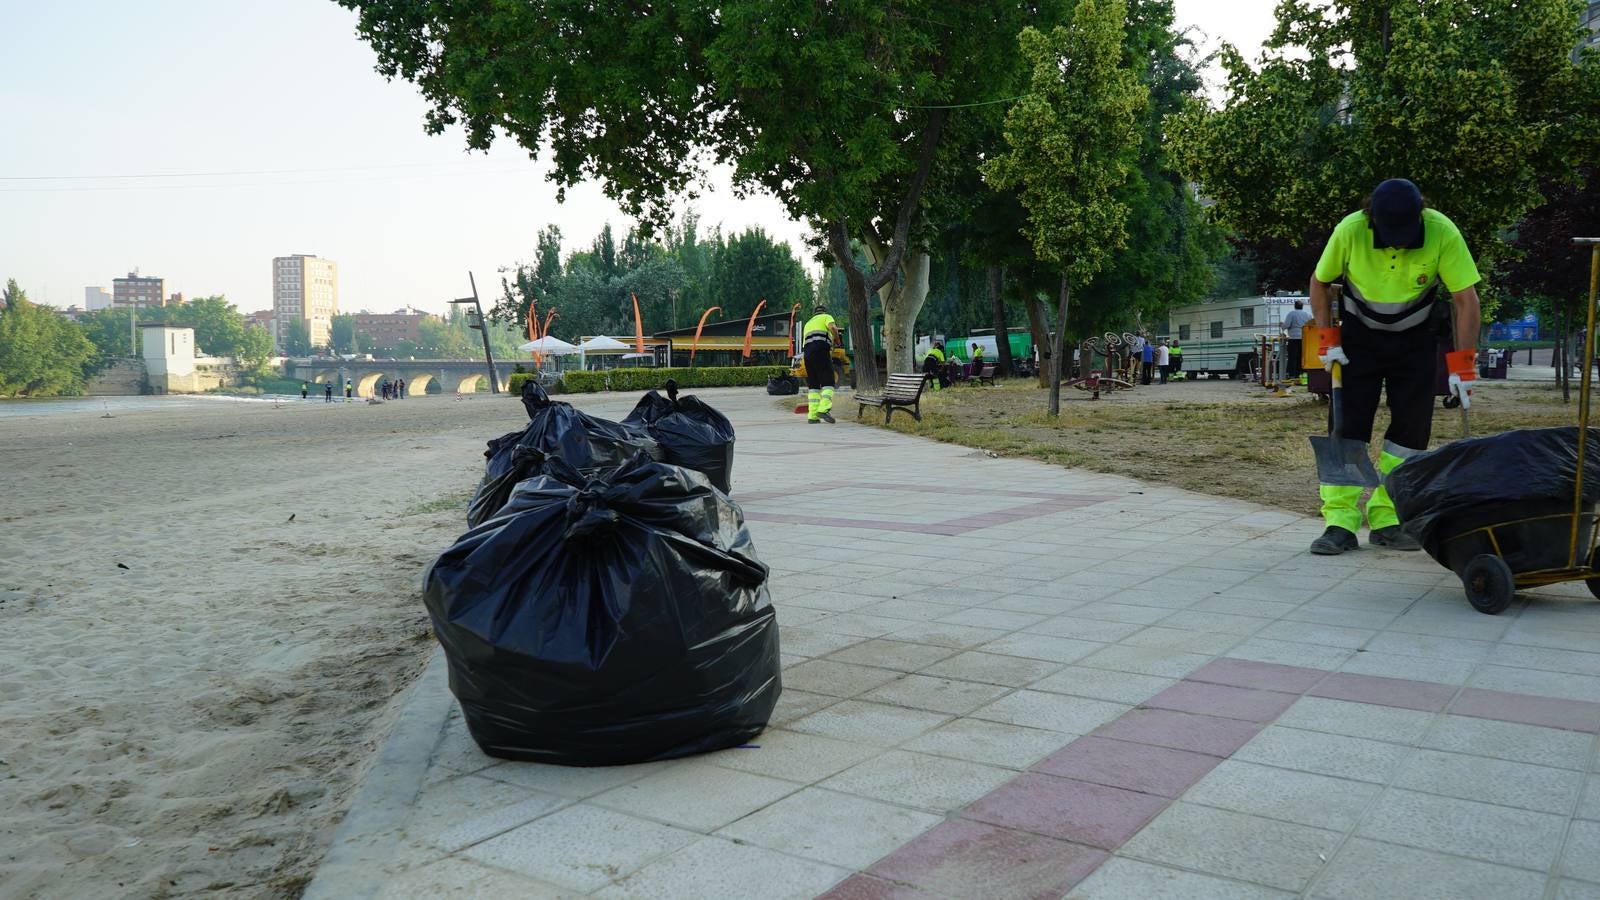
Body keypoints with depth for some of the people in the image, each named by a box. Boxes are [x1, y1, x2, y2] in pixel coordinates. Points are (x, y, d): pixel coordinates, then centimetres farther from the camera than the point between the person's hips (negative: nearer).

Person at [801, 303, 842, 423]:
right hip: (821, 350, -6)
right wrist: (838, 340, 8)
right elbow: (833, 327, -7)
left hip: (807, 352, 6)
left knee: (813, 385, 7)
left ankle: (812, 416, -1)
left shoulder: (808, 324, 34)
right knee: (828, 382, -8)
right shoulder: (826, 317, 16)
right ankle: (824, 409, -27)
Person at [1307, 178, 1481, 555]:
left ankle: (1387, 520, 8)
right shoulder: (1350, 230, -23)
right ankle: (1340, 523, -6)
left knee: (1412, 429, -1)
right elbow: (1320, 283, -6)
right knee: (1347, 424, -8)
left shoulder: (1443, 233, -24)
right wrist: (1328, 340, -11)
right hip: (1359, 336, -1)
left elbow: (1467, 300, -19)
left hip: (1415, 340, 1)